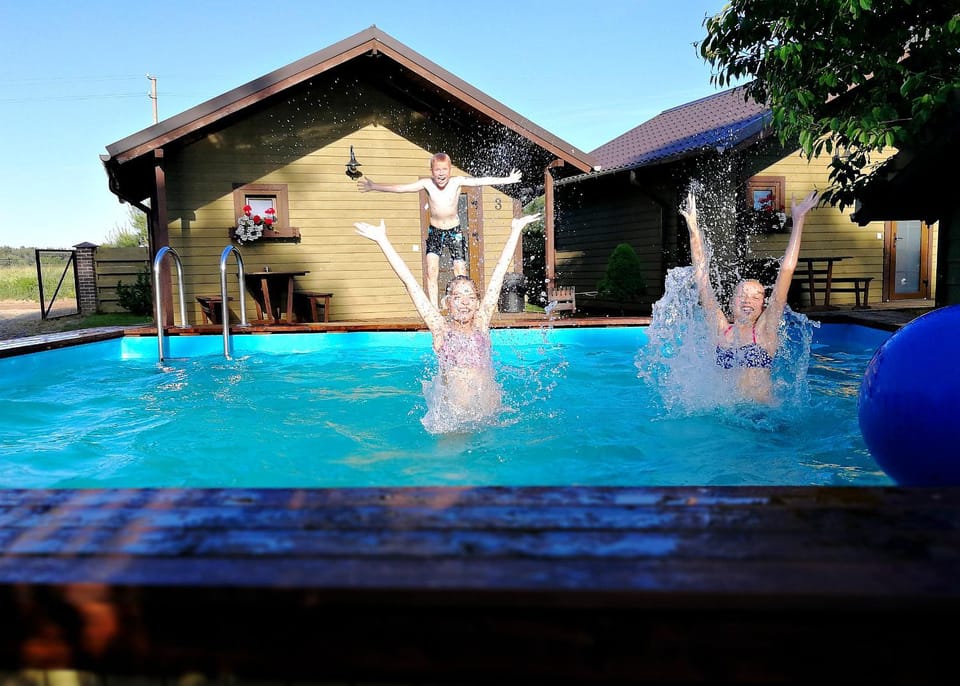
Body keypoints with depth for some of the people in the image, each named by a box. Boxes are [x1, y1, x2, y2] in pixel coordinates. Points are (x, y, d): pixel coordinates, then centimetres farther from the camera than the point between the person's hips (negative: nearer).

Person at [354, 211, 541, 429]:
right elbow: (409, 281, -2)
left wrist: (515, 230, 12)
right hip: (451, 417, -2)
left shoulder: (481, 323, 4)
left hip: (489, 415, 2)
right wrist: (382, 240, -1)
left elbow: (499, 273, 7)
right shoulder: (441, 329, -1)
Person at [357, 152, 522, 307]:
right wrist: (373, 186, -11)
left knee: (460, 274, -5)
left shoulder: (457, 182, -14)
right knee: (431, 272, -13)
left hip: (455, 232, 0)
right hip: (434, 232, 1)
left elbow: (481, 181, -19)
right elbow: (400, 188, -10)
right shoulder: (427, 184, -12)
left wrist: (507, 180, -24)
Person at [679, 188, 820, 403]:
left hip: (762, 411, -1)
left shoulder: (765, 330, 2)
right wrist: (693, 228, 4)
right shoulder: (720, 329, 6)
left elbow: (786, 272, 0)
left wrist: (798, 221, -1)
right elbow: (702, 276, 5)